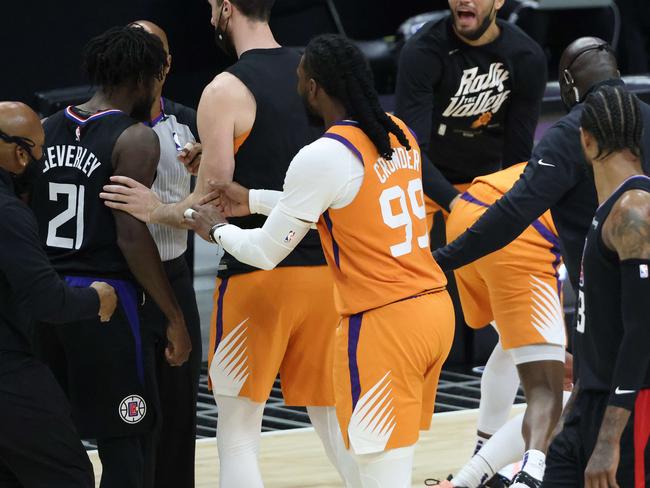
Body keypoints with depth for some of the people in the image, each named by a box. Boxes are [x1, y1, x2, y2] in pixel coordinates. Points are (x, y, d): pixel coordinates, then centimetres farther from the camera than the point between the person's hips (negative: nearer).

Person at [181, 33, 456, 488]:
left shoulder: (322, 157, -15)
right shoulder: (399, 134, 9)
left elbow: (265, 253, -5)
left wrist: (216, 228, 15)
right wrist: (252, 200, 26)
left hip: (383, 323, -9)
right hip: (435, 308, 9)